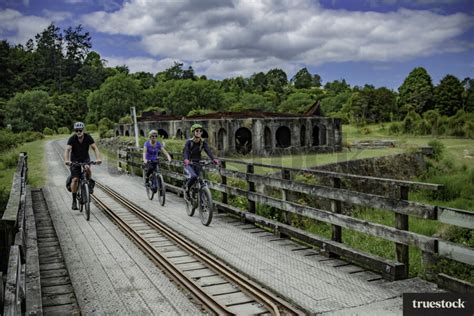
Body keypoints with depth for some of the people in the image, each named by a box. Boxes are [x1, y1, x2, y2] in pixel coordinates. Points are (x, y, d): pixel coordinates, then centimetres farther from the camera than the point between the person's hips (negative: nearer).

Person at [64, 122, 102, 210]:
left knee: (87, 168, -34)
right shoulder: (72, 139, -20)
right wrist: (66, 160, -51)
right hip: (74, 160, 0)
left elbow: (95, 148, -25)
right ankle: (74, 200, 2)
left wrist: (98, 158, -42)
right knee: (75, 179, -11)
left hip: (85, 158, 1)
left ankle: (89, 184, -6)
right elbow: (67, 150, -32)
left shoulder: (88, 137, -17)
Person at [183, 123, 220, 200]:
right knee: (193, 176, -31)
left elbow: (208, 151, -17)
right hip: (189, 164, -4)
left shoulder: (203, 142, -1)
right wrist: (186, 159, -49)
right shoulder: (189, 142, -10)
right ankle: (186, 189, -6)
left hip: (197, 164, 4)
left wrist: (214, 159, -37)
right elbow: (185, 151, -26)